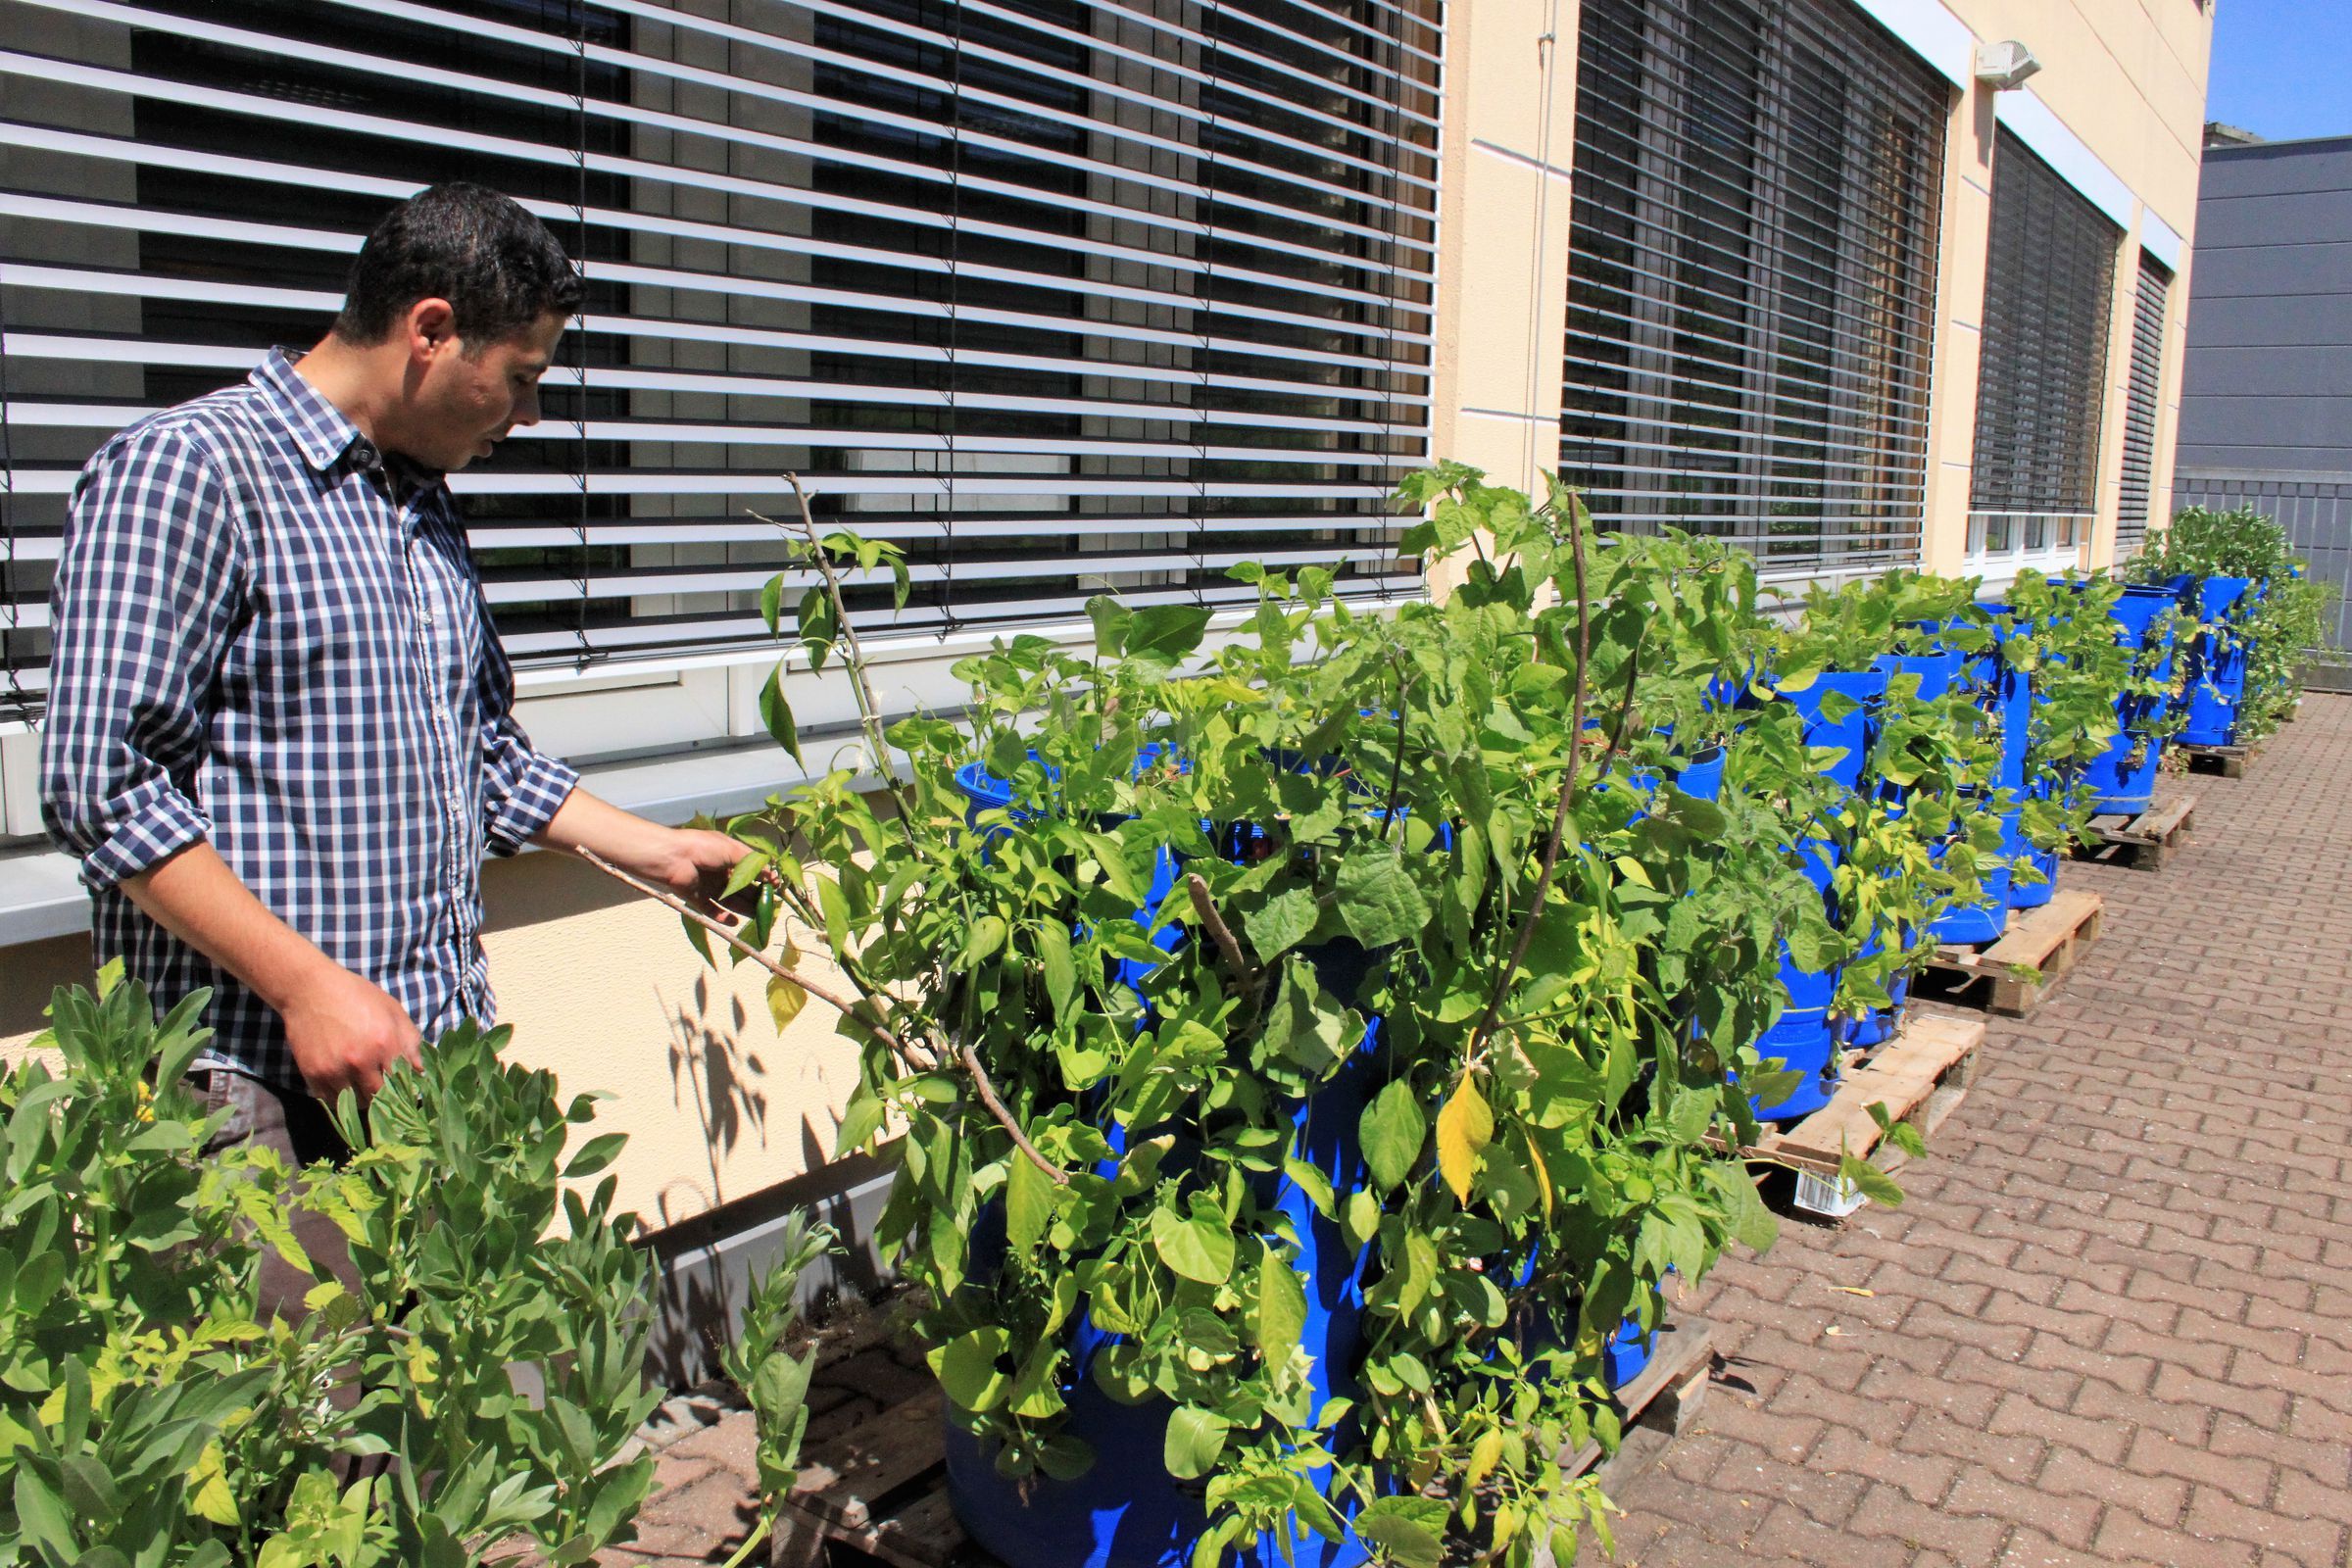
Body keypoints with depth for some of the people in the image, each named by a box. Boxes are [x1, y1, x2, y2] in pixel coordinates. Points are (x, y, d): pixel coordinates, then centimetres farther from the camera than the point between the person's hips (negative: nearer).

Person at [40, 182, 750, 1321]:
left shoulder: (426, 509, 18)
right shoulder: (182, 472, -8)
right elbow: (104, 784, -15)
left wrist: (658, 851, 21)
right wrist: (305, 984, -19)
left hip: (442, 1058, 7)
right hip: (263, 1088, -7)